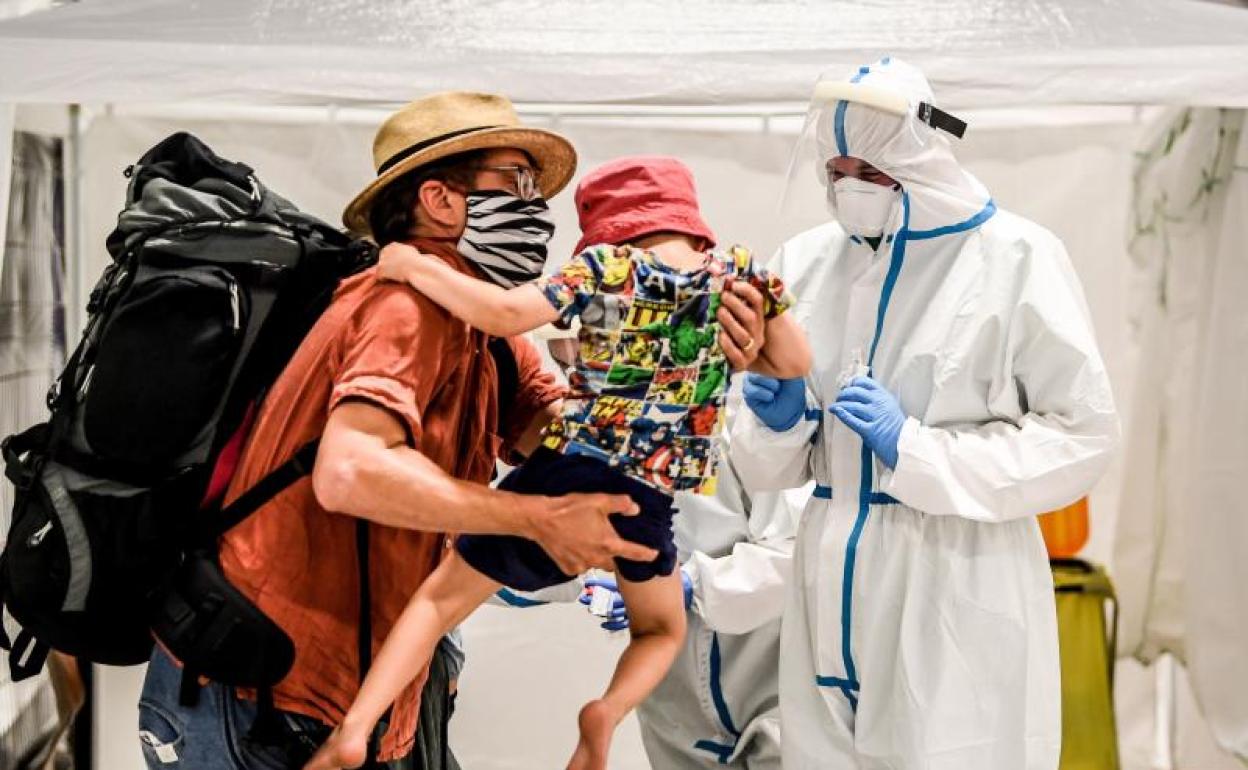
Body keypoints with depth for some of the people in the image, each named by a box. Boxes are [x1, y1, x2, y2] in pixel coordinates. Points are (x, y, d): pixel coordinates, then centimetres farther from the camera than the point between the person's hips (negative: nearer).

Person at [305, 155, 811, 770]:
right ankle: (610, 710, -1)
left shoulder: (604, 269, -5)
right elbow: (796, 363, 10)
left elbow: (504, 313, -17)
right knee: (663, 631, 28)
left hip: (562, 471, -1)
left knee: (441, 597, 14)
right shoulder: (738, 271, 3)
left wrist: (412, 266, -7)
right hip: (649, 499, 2)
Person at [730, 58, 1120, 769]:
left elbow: (1083, 436, -8)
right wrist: (781, 421, -10)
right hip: (835, 591, 4)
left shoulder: (1015, 257, -6)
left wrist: (914, 448, -15)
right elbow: (768, 466, 13)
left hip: (961, 597, -4)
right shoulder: (806, 261, 6)